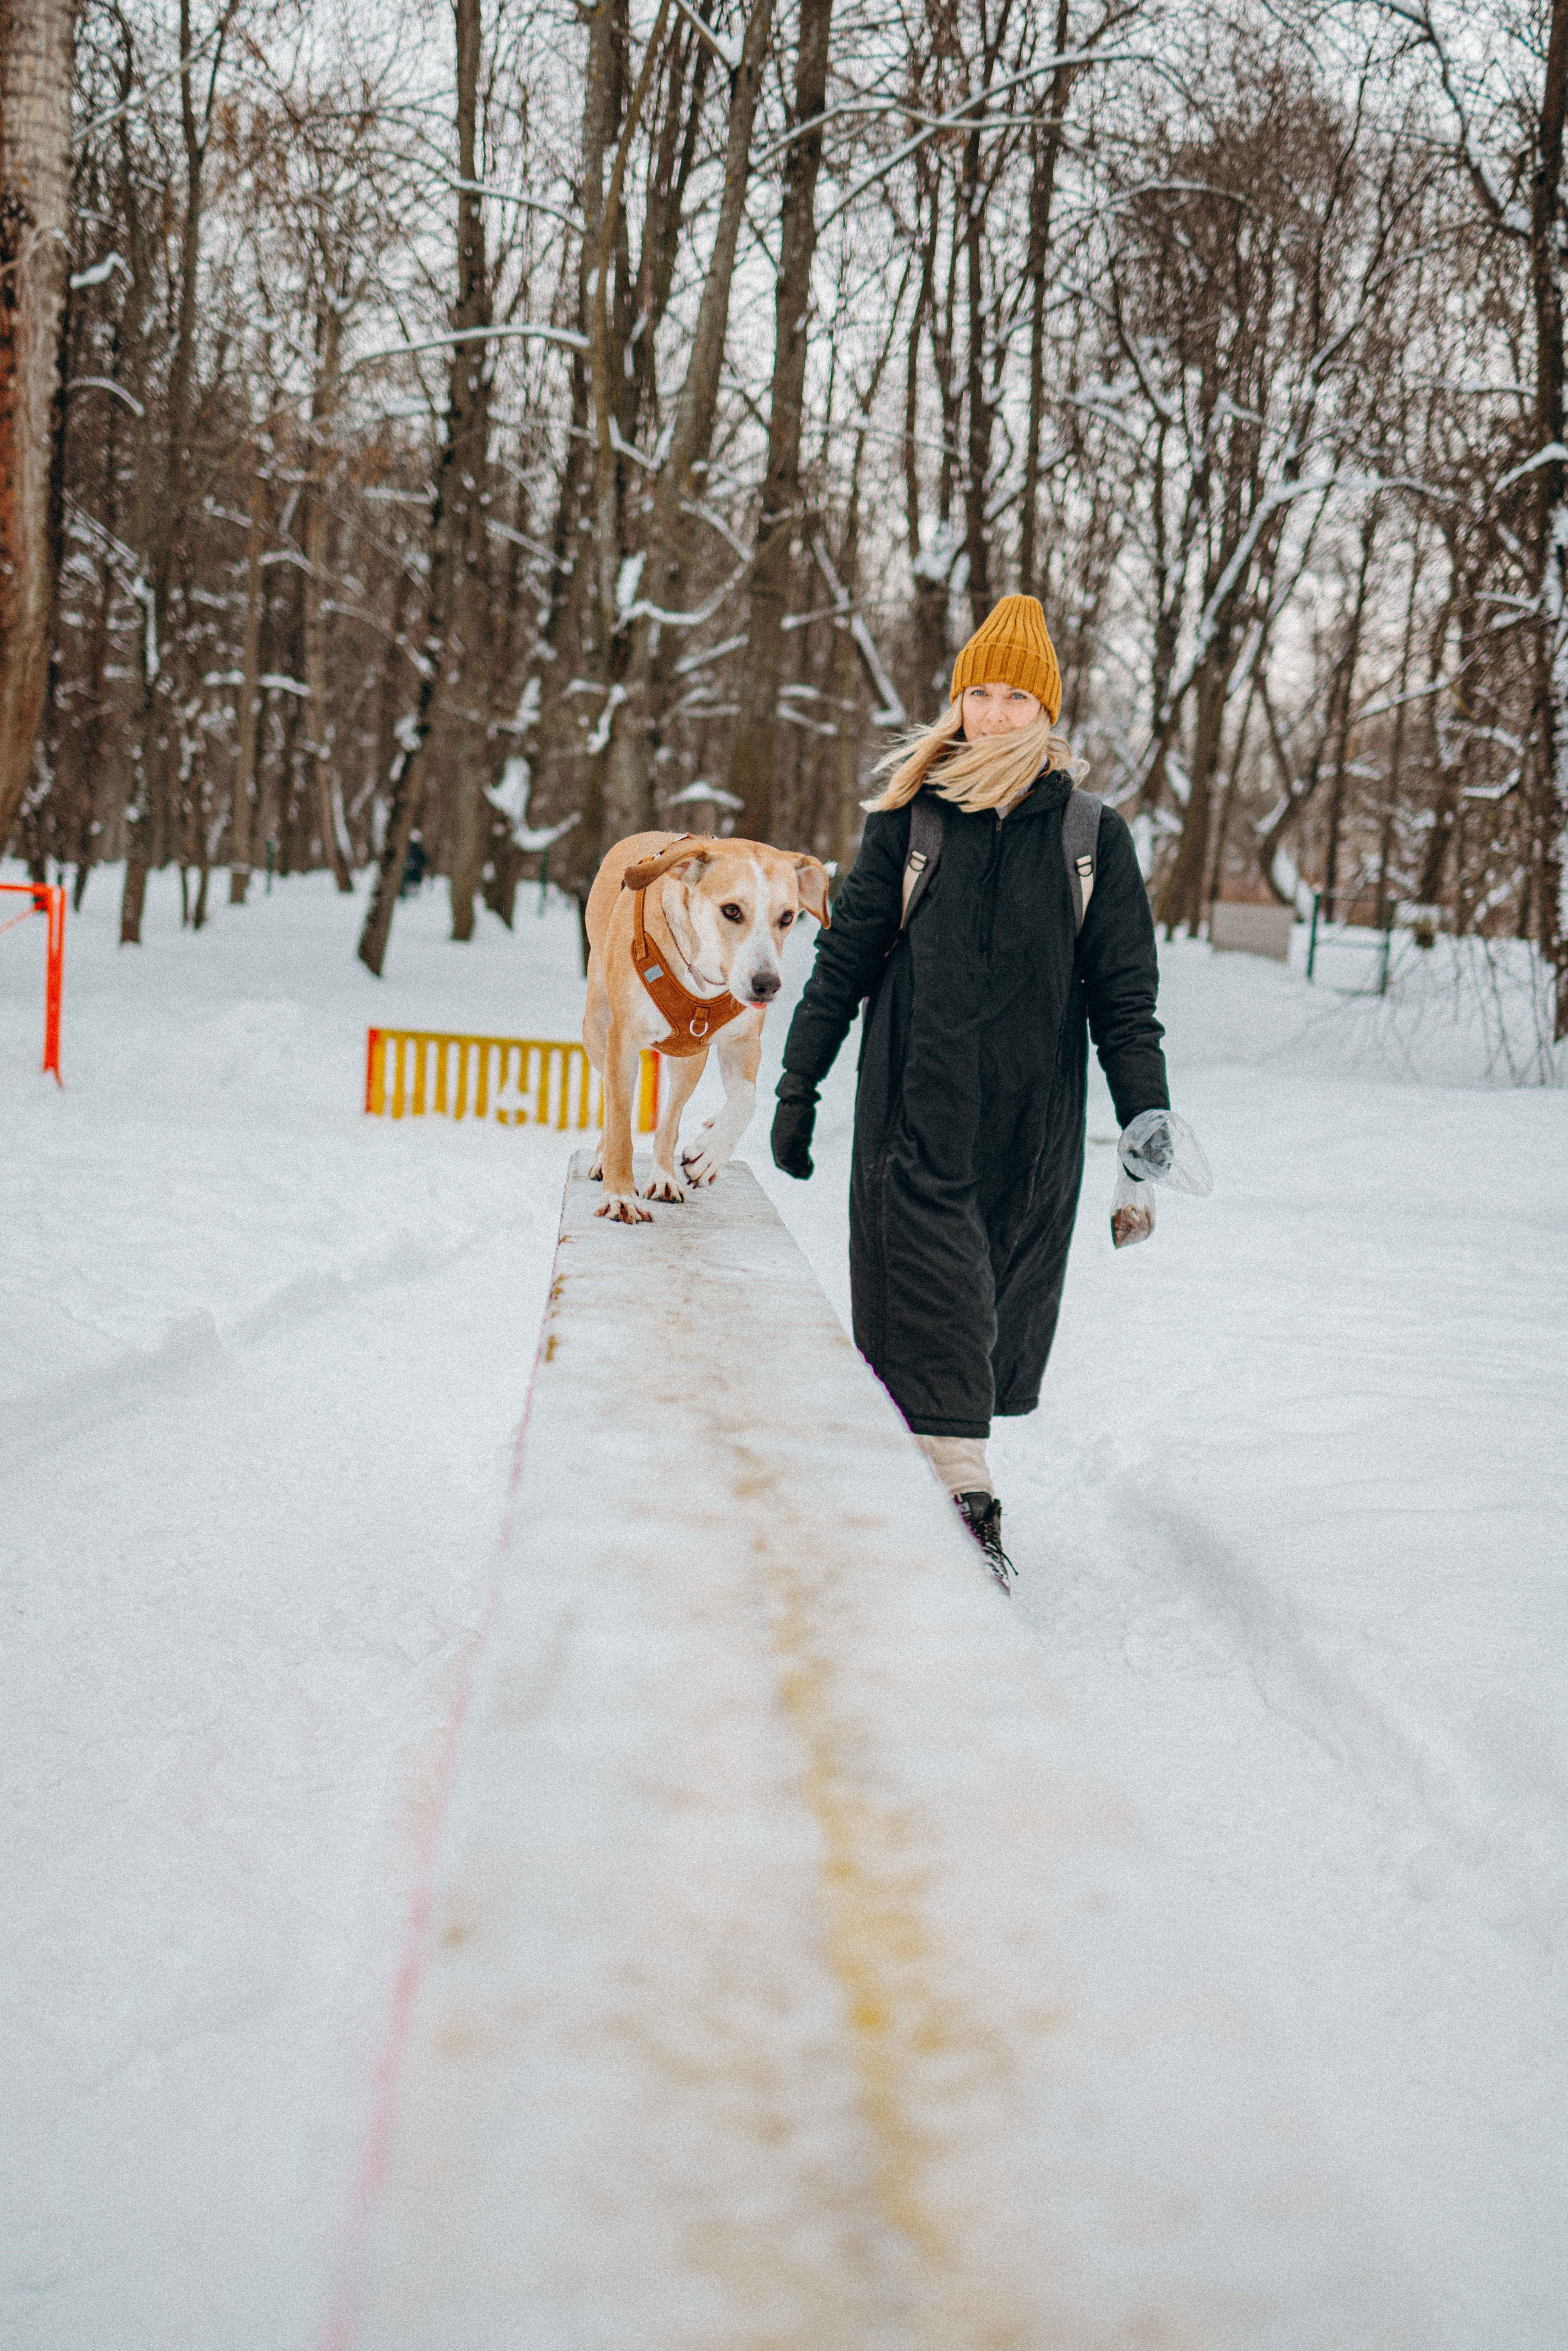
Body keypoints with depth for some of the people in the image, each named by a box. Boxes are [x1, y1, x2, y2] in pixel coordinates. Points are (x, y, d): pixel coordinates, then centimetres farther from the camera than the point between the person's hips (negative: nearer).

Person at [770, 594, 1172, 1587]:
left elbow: (1125, 993, 5)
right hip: (916, 1110, -1)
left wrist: (1147, 1128, -3)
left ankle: (950, 1468, 21)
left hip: (1034, 1122, 1)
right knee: (932, 1290, -11)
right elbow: (846, 957, 8)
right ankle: (965, 1502, -12)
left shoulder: (1093, 835, 5)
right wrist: (799, 1086, 7)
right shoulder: (910, 820, 4)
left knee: (1001, 1307, 7)